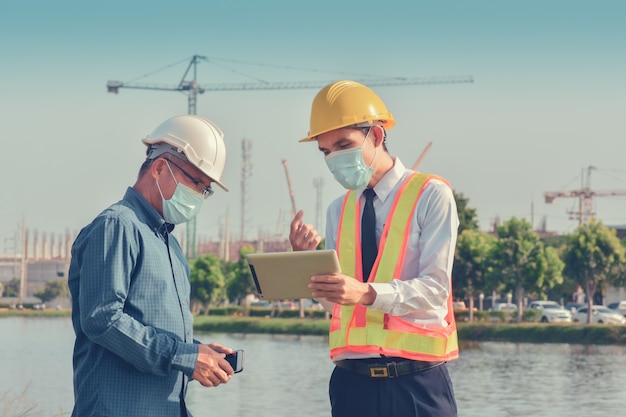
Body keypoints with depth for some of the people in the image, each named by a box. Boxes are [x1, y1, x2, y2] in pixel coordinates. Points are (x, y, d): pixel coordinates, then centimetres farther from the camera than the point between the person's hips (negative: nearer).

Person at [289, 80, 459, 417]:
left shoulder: (431, 196, -2)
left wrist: (367, 293, -27)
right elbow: (334, 301, 10)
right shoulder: (338, 211, 15)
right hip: (351, 380, 5)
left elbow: (435, 288, -11)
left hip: (416, 381, -5)